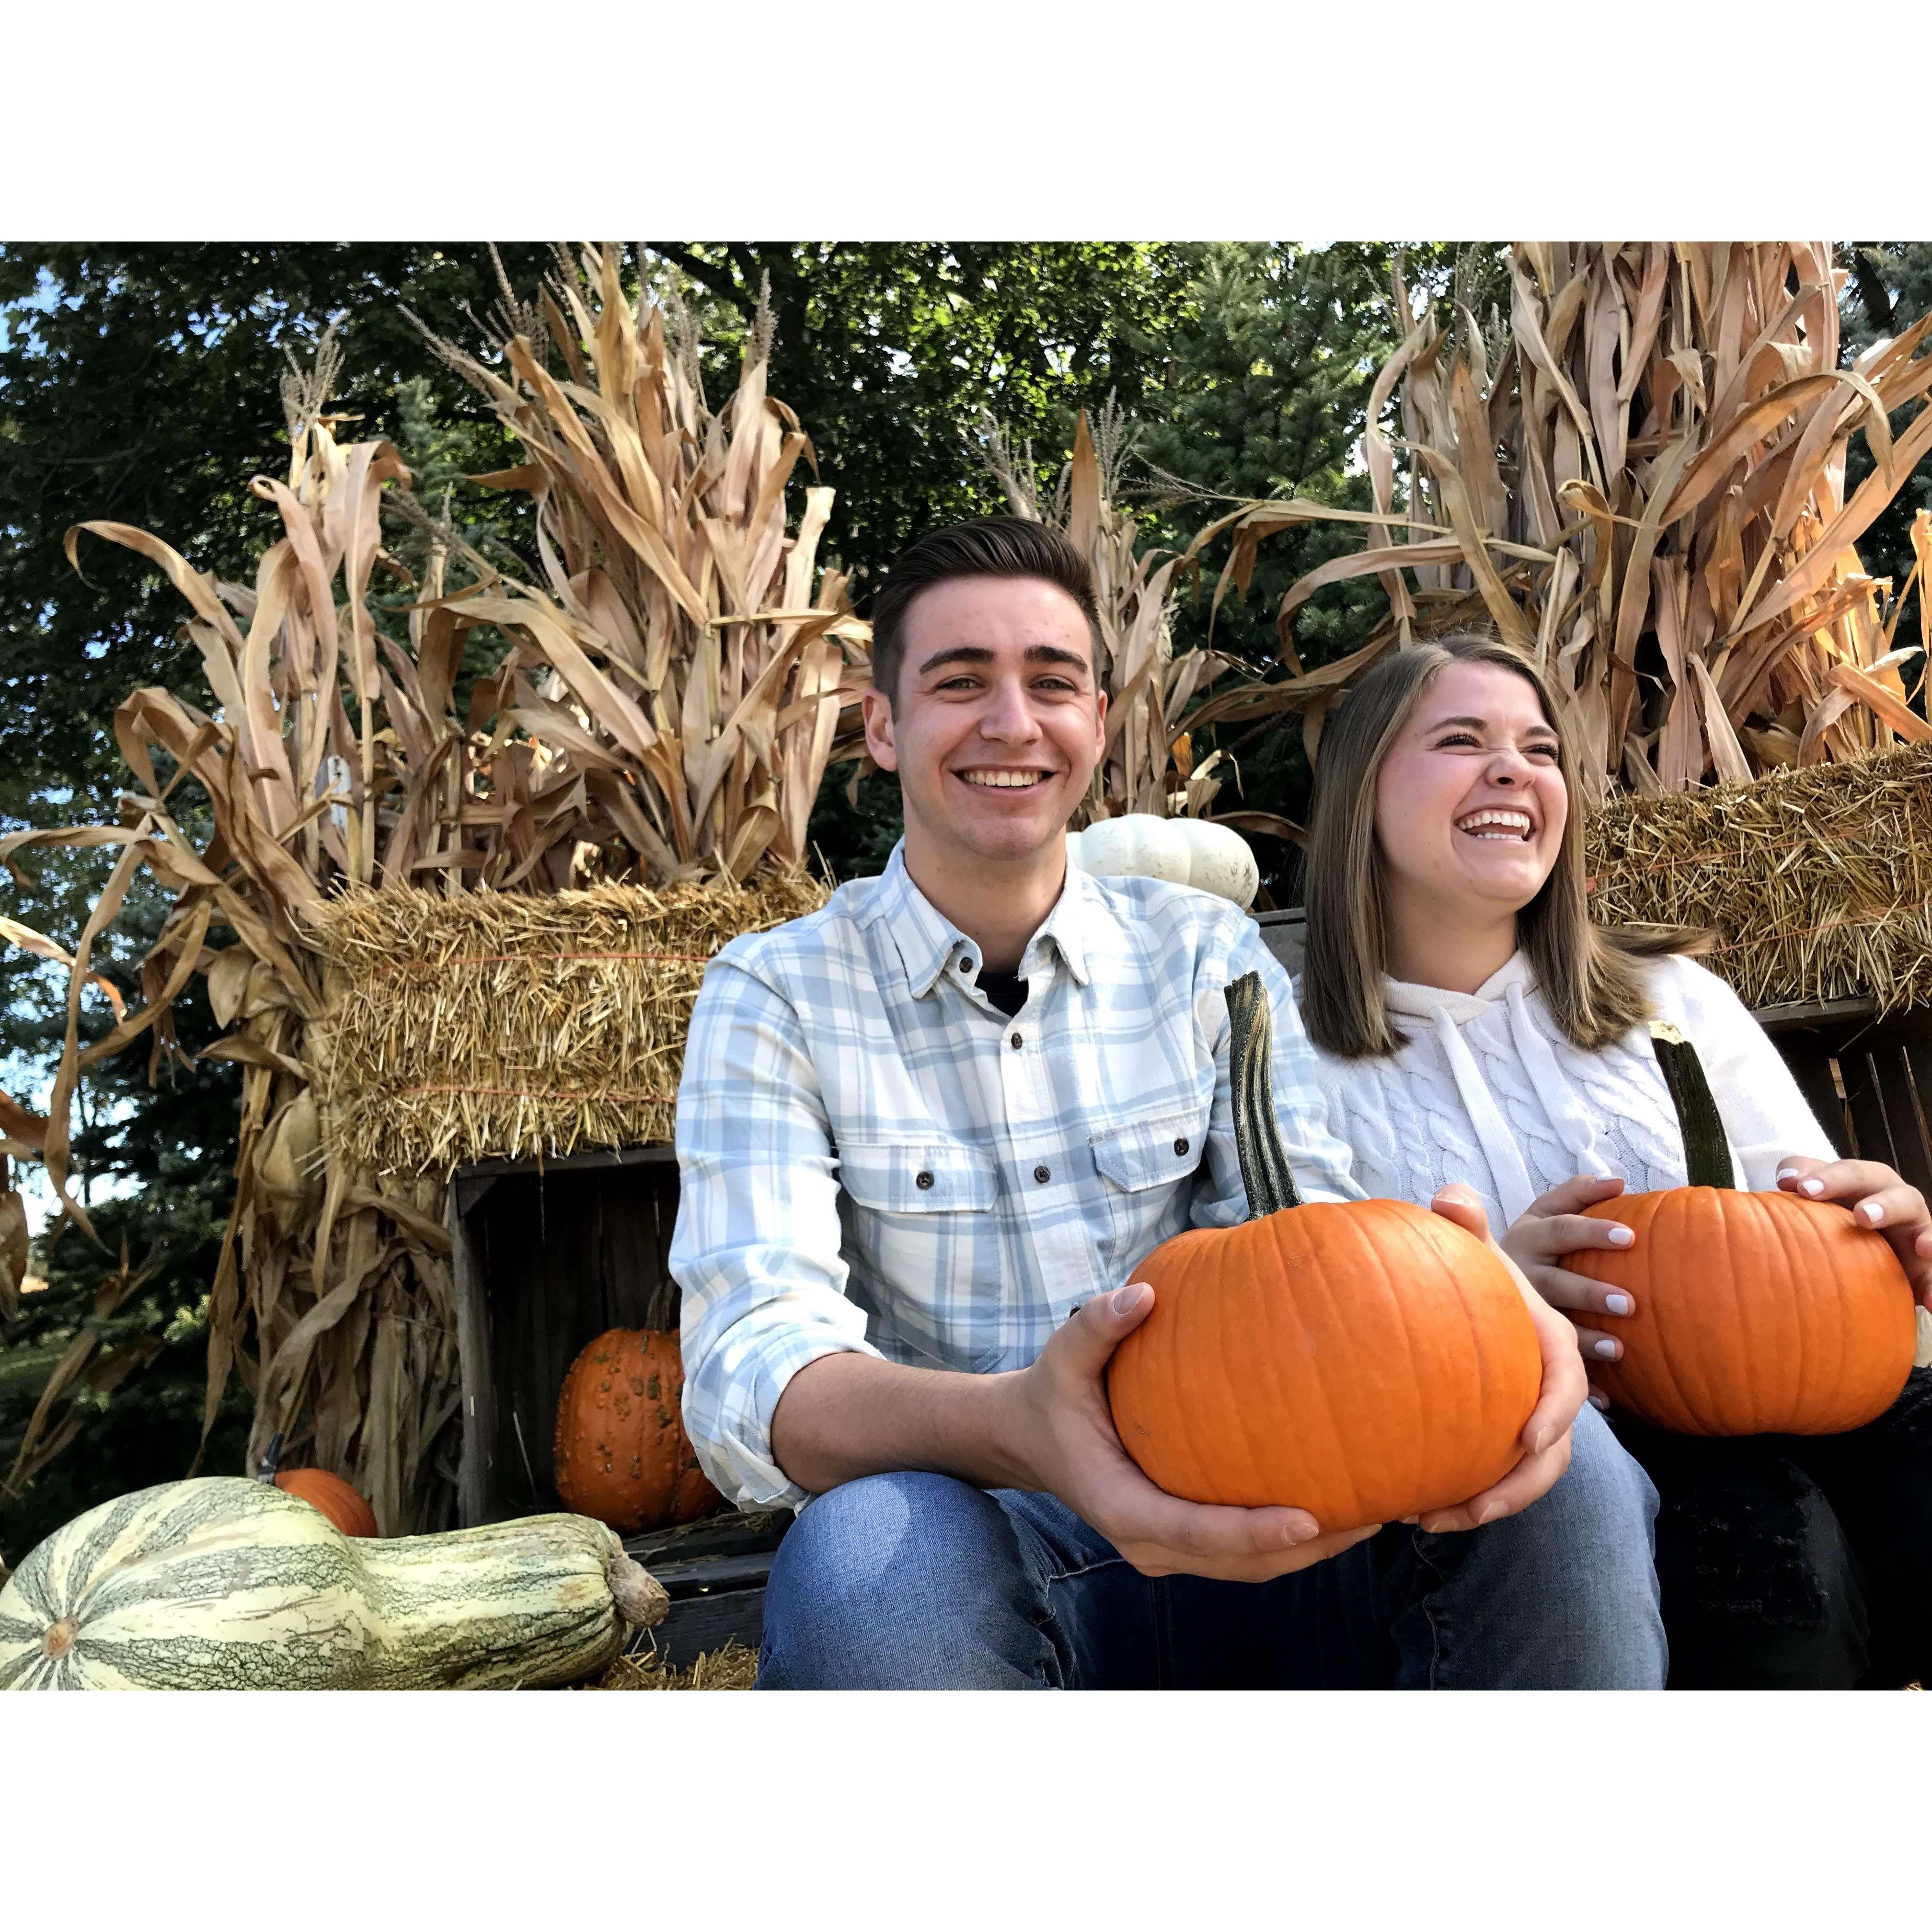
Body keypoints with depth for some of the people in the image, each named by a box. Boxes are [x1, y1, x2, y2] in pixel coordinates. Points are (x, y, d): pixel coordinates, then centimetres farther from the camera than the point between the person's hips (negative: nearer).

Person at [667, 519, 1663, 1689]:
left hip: (1239, 1537, 3)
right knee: (871, 1546, -36)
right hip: (978, 1550, -2)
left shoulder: (1205, 951, 6)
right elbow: (751, 1362, -17)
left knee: (1562, 1461, -23)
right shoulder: (776, 995, -4)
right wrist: (1012, 1430, -39)